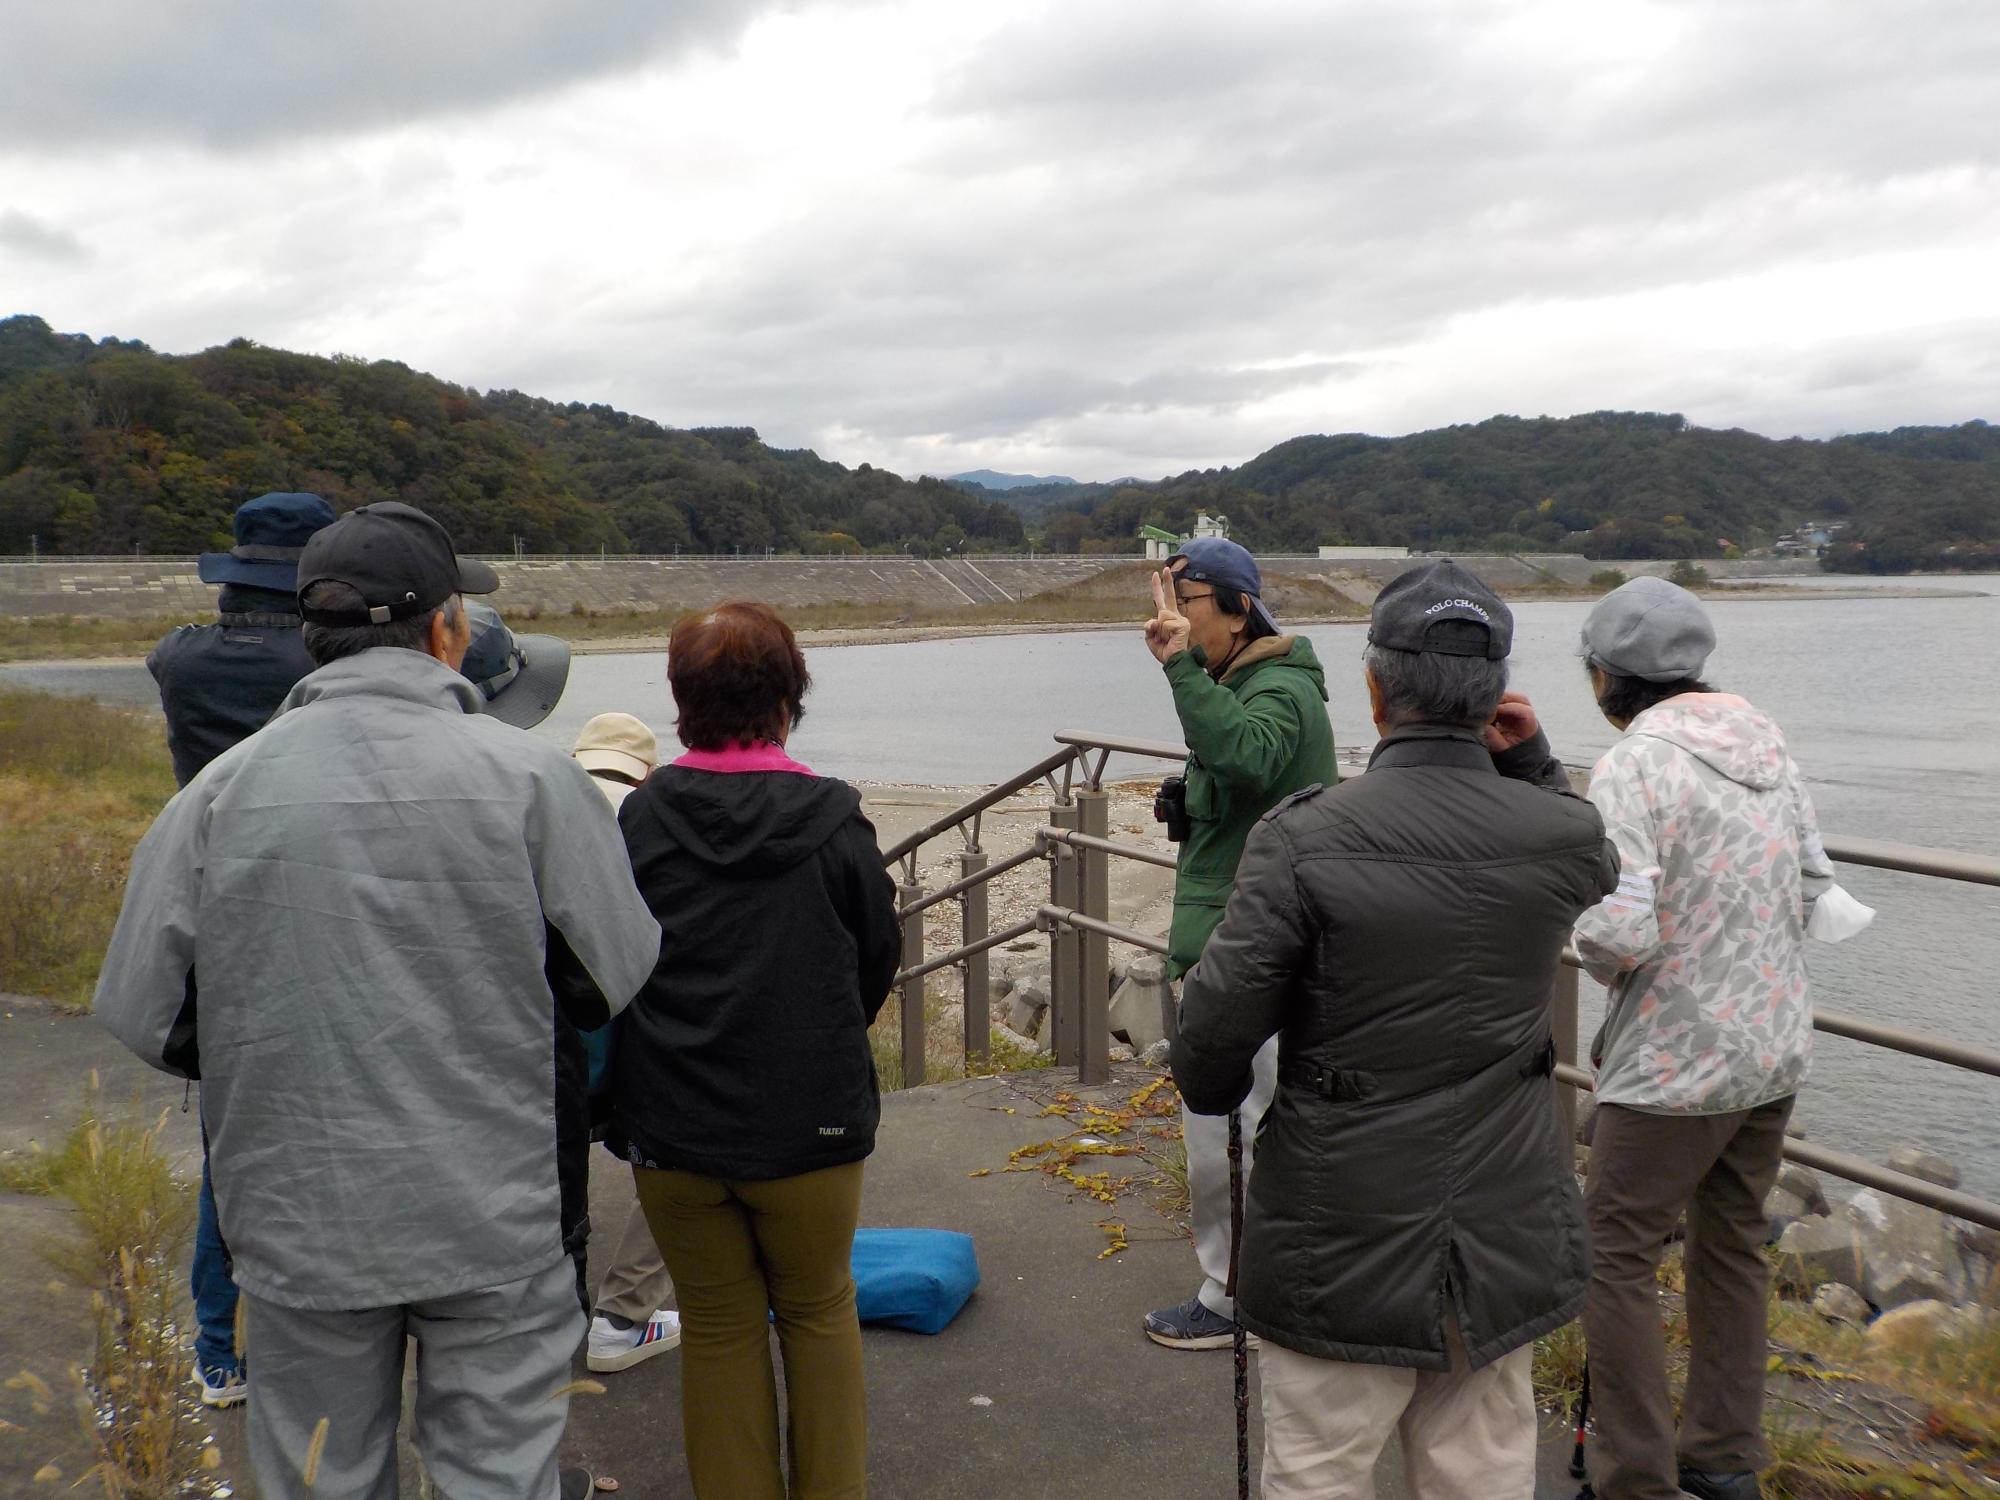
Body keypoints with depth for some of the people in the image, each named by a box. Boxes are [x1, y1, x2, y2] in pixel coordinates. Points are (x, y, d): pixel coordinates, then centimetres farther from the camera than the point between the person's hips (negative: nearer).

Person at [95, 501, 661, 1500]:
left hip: (299, 1220, 2)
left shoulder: (222, 789, -7)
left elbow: (140, 1013, -2)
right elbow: (624, 980, -6)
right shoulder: (528, 777, -11)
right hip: (492, 1219, -1)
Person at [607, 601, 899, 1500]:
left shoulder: (641, 819, -10)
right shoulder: (833, 820, -11)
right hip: (811, 1122, -1)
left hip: (673, 1126, 1)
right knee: (818, 1314, 20)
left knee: (718, 1328, 17)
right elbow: (878, 963, 1)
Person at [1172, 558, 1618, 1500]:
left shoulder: (1304, 837, -19)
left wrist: (1211, 1091, 6)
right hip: (1503, 1237, 4)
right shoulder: (1563, 834, -8)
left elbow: (1217, 1024, -16)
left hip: (1342, 1243, -4)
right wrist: (1531, 760, 6)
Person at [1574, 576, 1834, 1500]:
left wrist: (1602, 962, -5)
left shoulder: (1633, 767, -20)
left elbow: (1617, 931, -27)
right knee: (1732, 1248, 20)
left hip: (1675, 1065, -8)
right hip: (1776, 1045, 8)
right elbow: (1813, 884, 12)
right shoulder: (1768, 747, 4)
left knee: (1617, 1259, 4)